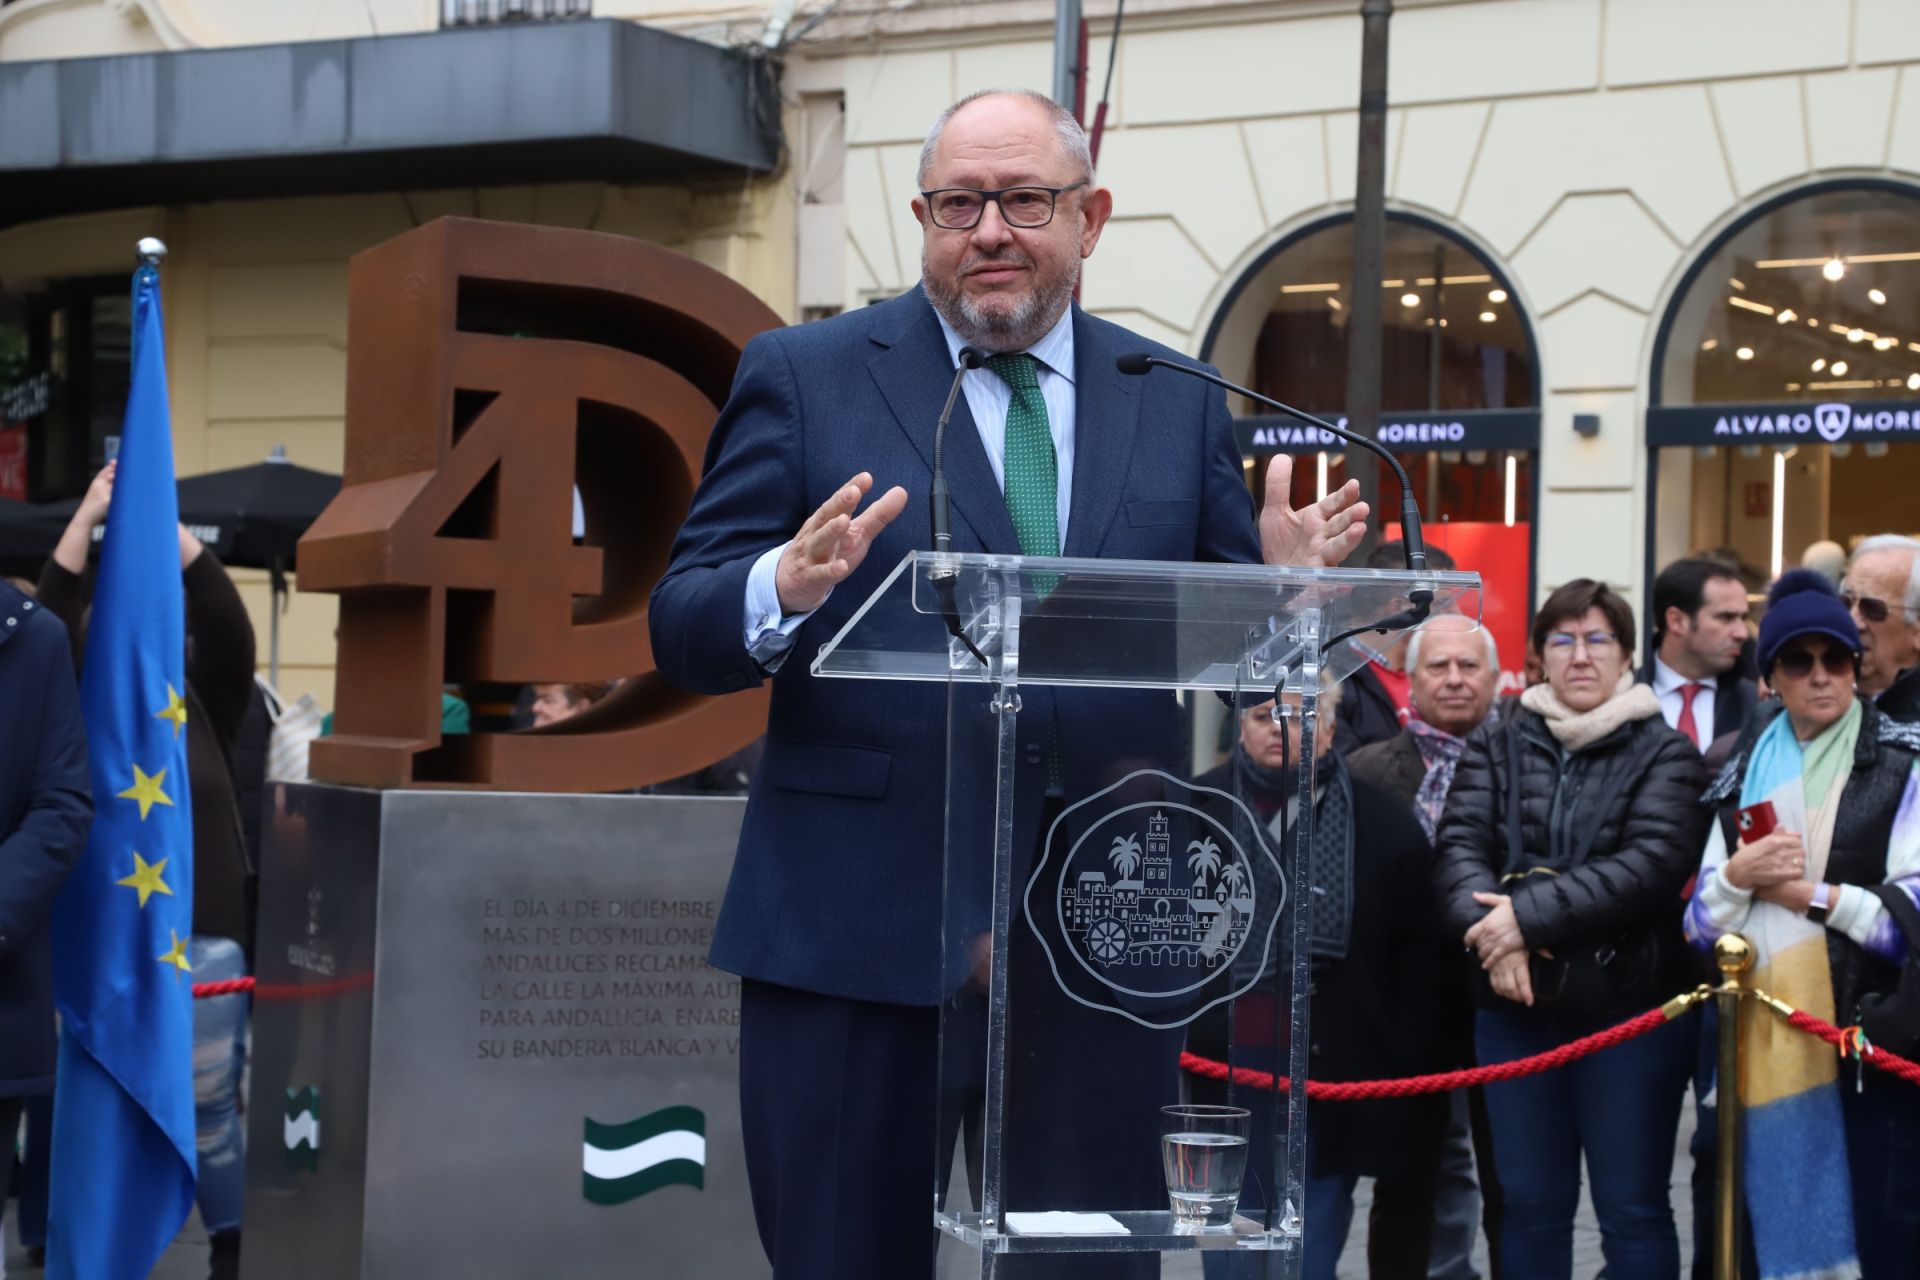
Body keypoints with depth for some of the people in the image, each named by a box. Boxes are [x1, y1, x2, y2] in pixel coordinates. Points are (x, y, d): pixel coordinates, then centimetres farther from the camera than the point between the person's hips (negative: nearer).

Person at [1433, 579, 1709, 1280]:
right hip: (1516, 1007, 3)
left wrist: (1530, 914, -22)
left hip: (1631, 1007, -3)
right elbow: (1459, 845, -3)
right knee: (1529, 1204, 11)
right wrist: (1494, 931, -23)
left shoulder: (1665, 753, 0)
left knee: (1632, 1211, 3)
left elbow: (1653, 864, -15)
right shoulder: (1495, 746, 10)